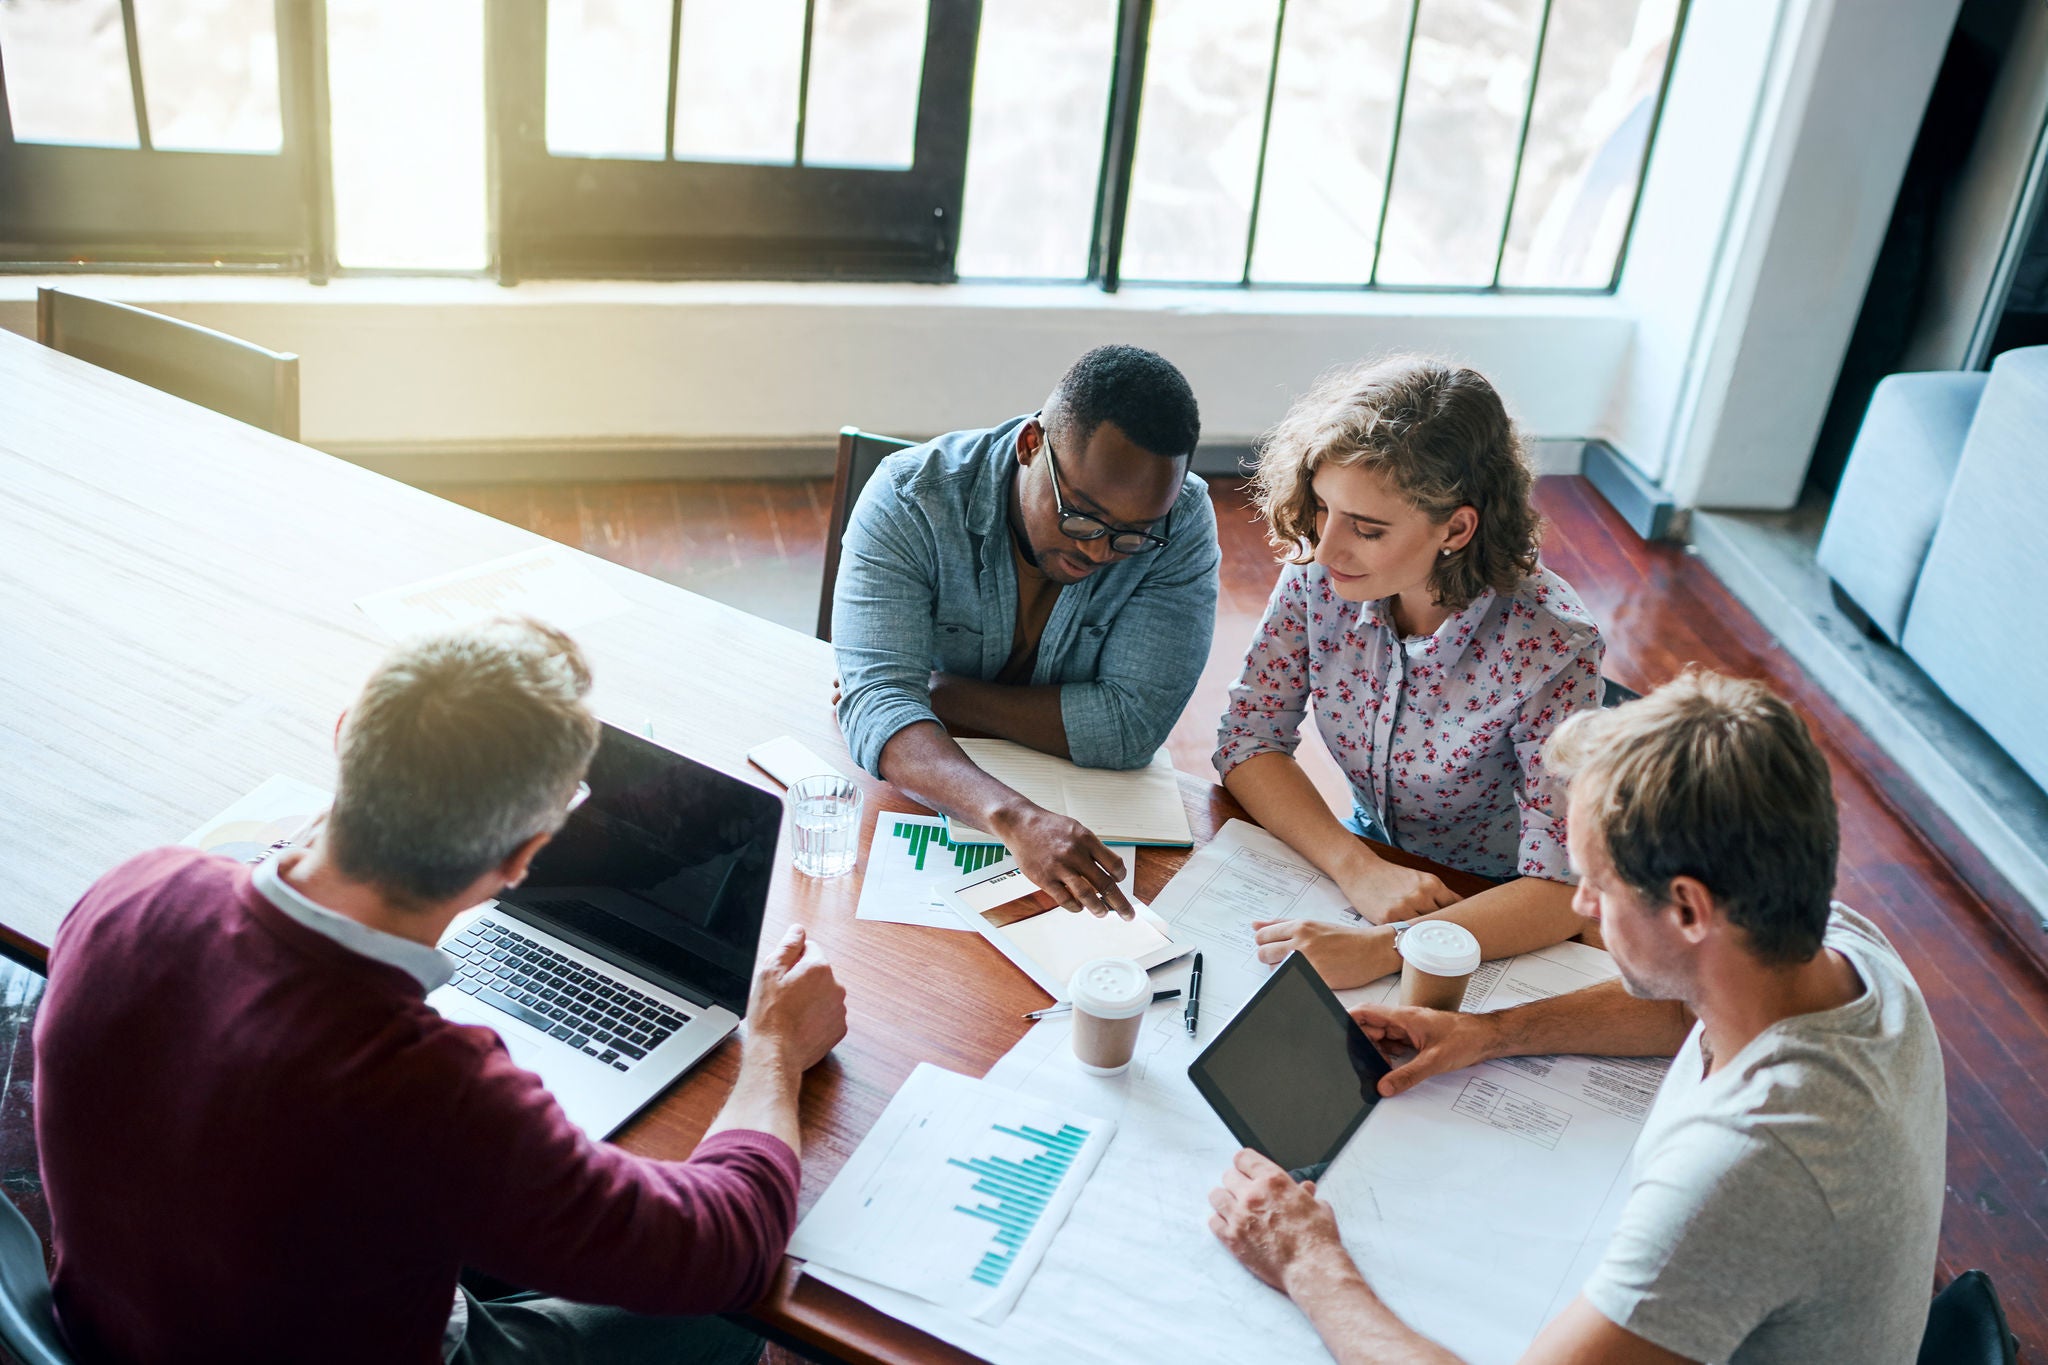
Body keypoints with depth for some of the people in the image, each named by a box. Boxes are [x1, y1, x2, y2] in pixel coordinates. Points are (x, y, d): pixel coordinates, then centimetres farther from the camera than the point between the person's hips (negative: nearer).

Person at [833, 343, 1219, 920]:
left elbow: (1131, 726, -20)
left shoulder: (1183, 519, -15)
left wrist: (935, 693, -19)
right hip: (924, 797, 0)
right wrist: (1012, 818, -47)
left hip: (1086, 814, 0)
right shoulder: (910, 499, -19)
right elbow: (877, 705, -30)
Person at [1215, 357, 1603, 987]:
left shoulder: (1548, 648, -28)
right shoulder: (1319, 579, -16)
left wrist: (1383, 948, -42)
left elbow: (1562, 888, -28)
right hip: (1370, 855, 4)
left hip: (1494, 907, -4)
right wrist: (1358, 867, -27)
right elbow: (1249, 740, -10)